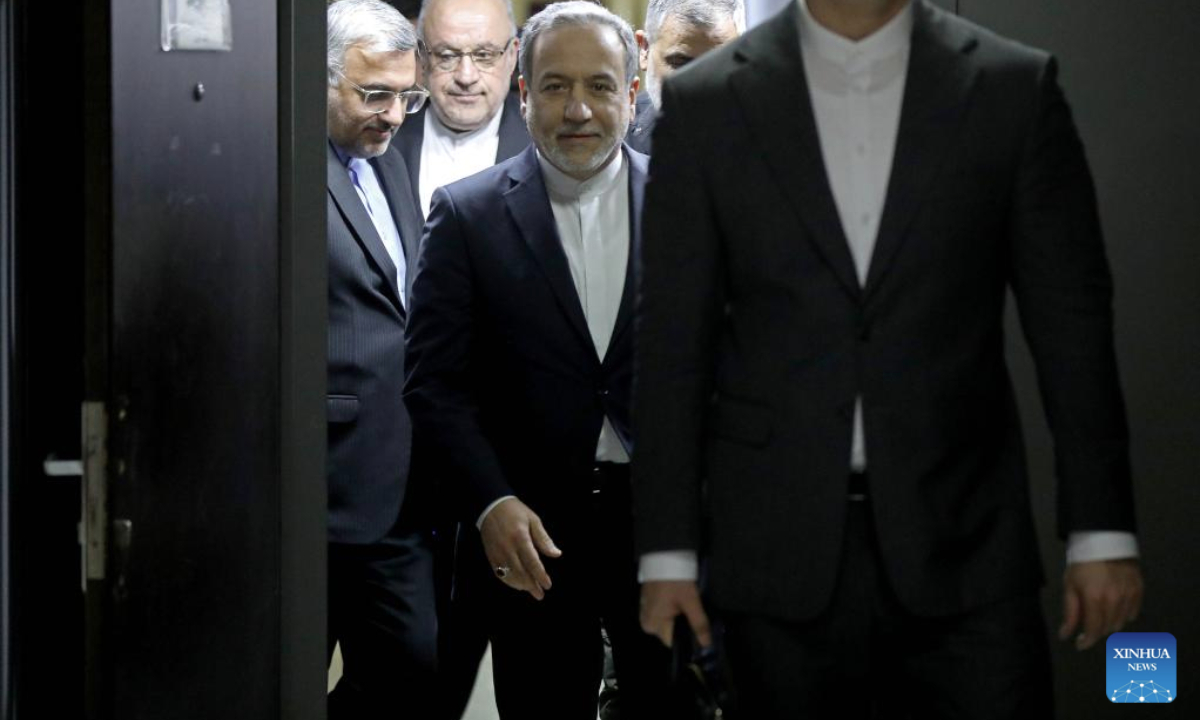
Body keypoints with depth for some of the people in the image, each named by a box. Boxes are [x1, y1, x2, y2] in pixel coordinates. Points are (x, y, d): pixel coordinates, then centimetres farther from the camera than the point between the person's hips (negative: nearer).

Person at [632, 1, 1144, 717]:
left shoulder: (1014, 88, 2)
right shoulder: (705, 103, 2)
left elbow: (1072, 322, 3)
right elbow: (673, 342, 3)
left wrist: (1101, 531, 1)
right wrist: (667, 552, 0)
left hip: (965, 543, 0)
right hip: (782, 548, 0)